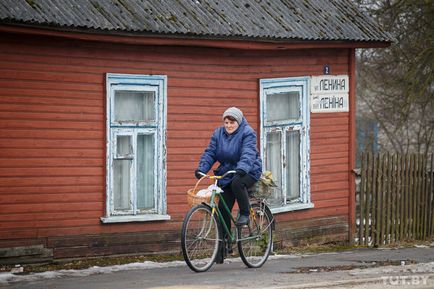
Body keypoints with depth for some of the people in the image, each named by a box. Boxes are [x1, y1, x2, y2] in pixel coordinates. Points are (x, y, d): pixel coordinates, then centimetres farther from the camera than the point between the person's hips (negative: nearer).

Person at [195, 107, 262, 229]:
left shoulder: (247, 132, -12)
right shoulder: (218, 133, 5)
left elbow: (248, 153, -26)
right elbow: (210, 153, 1)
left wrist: (242, 168, -45)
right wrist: (202, 168, -17)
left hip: (248, 172, -5)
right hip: (227, 174, 5)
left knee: (237, 183, -37)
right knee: (223, 208, -3)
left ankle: (245, 214, -19)